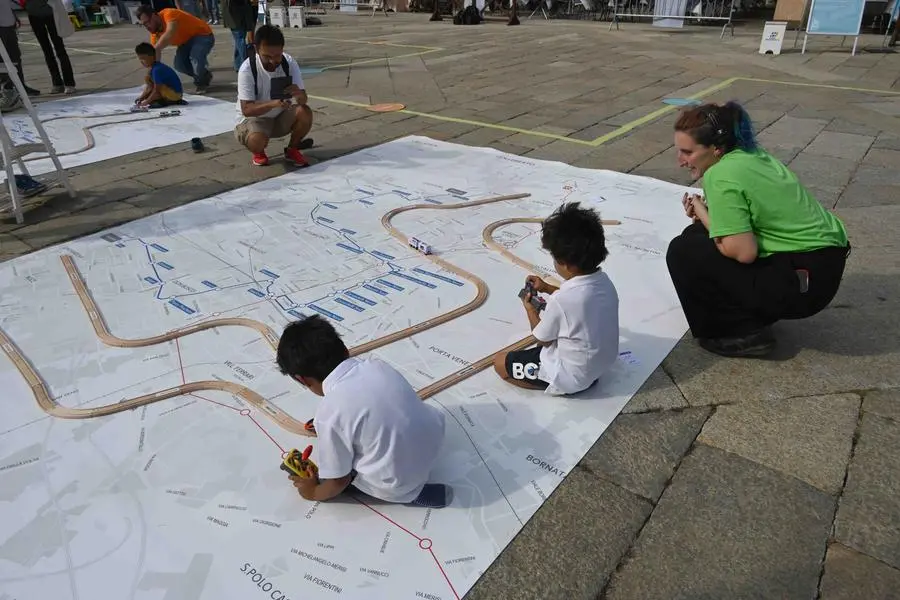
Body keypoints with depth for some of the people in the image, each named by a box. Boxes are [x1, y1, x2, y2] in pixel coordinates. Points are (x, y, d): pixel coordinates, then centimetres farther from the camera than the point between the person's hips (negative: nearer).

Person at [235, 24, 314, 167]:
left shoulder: (289, 63, -14)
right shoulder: (247, 69, -24)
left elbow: (304, 100, -15)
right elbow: (247, 109, -26)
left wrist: (299, 94, -41)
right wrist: (273, 104, -44)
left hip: (281, 117, 4)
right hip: (253, 118, -4)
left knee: (305, 113, -25)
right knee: (257, 140, -36)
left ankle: (292, 150, 3)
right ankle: (258, 153, 5)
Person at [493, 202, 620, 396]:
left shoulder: (559, 302, -34)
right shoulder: (604, 280, -11)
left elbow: (543, 339, -14)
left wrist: (530, 309, 1)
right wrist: (547, 288, 13)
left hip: (572, 377, -8)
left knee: (500, 362, 2)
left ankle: (556, 384, 0)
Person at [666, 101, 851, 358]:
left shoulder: (721, 176, -20)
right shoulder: (749, 154, 7)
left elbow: (743, 252, -24)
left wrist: (703, 215, -9)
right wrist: (706, 213, -1)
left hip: (806, 281, -9)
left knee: (684, 251, -9)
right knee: (698, 234, 15)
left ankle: (745, 332, 1)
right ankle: (758, 311, 19)